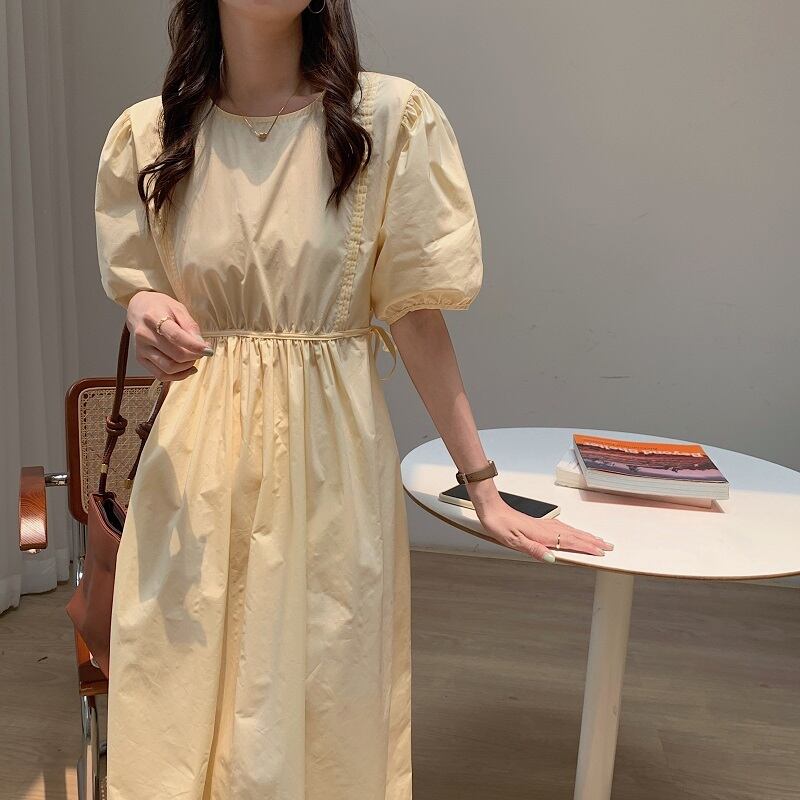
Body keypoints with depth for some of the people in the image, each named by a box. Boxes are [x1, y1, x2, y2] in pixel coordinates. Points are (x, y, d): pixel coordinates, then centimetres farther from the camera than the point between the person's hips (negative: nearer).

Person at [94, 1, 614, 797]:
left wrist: (484, 489, -4)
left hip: (330, 453, -2)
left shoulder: (390, 118, -7)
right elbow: (140, 292, 13)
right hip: (195, 457, 3)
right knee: (181, 715, 13)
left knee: (326, 708, 10)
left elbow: (415, 315, -5)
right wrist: (148, 316, -13)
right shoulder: (148, 135, 2)